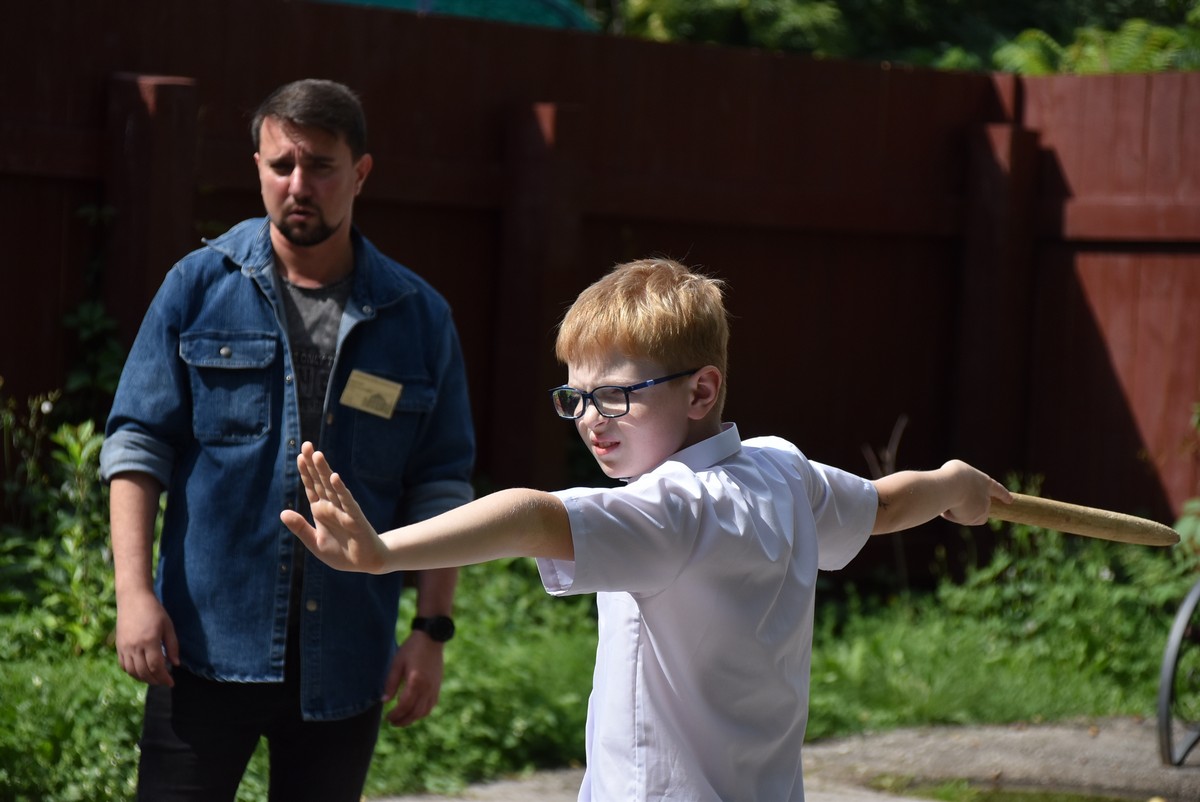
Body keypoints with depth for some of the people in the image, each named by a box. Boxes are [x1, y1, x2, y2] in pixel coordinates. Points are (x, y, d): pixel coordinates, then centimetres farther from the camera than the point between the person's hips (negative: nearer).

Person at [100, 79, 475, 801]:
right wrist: (135, 591, -8)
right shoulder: (199, 287, 3)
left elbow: (440, 489, 7)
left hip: (346, 660, 2)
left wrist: (433, 631, -1)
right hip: (207, 645, -1)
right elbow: (138, 442, 2)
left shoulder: (420, 319, 6)